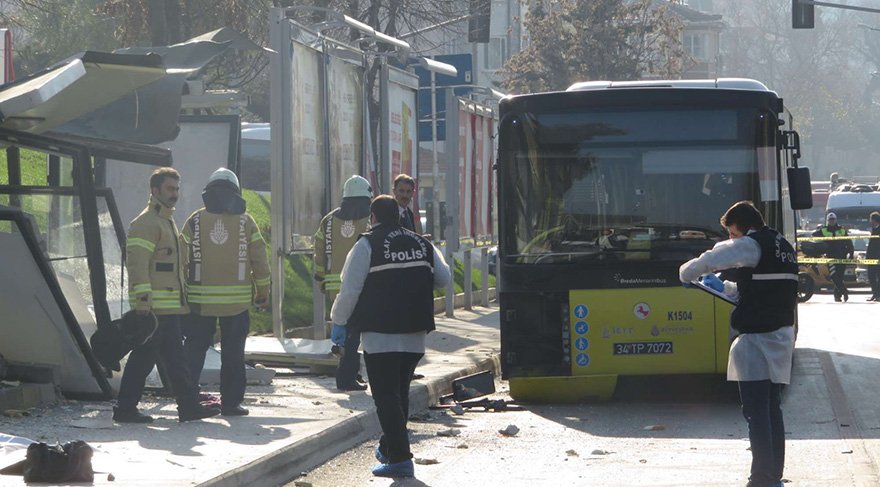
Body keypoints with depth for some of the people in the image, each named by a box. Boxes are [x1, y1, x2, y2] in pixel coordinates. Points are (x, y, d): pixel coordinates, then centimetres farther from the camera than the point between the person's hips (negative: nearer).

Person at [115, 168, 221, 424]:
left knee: (174, 356, 10)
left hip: (169, 306, 10)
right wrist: (143, 299, -24)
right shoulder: (146, 222, -11)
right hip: (153, 306, -10)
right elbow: (136, 262, -19)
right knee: (144, 356, -7)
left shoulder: (167, 221, 22)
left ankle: (189, 405, 11)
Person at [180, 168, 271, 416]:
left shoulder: (194, 221, 2)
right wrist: (263, 293, 12)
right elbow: (259, 260, 2)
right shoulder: (245, 221, 1)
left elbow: (181, 260, 1)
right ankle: (231, 402, 7)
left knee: (194, 350, 9)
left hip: (200, 300, 1)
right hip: (237, 301, 0)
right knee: (233, 353, 7)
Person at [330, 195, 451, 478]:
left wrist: (338, 321, 4)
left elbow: (350, 289, -9)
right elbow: (443, 279, 19)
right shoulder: (422, 244, 9)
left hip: (381, 334, -6)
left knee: (386, 396, -4)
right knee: (400, 393, 20)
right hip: (415, 335, 6)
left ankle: (400, 457, -12)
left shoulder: (367, 245, -8)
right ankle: (389, 448, 32)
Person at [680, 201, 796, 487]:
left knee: (756, 413, -7)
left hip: (757, 339, -9)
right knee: (772, 410, 13)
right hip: (781, 335, 9)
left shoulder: (752, 245, -12)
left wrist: (686, 274, 5)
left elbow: (711, 259, -15)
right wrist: (724, 287, 25)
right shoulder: (783, 246, 17)